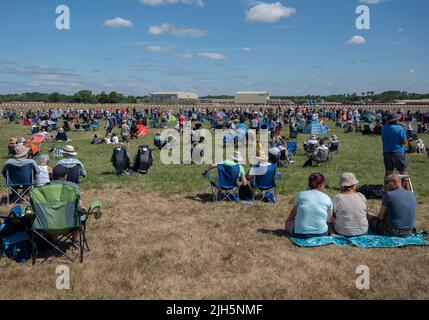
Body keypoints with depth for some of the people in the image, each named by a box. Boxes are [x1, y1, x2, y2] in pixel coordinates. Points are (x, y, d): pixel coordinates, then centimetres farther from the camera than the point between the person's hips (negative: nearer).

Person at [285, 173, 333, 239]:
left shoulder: (301, 194, -2)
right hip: (321, 234, 1)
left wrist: (288, 220, 28)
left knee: (289, 223, 27)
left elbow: (293, 213, 8)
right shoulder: (327, 199, -2)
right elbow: (329, 220, 3)